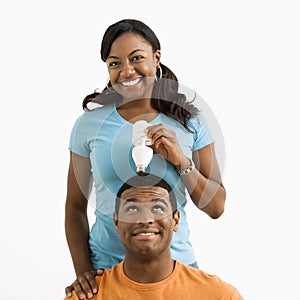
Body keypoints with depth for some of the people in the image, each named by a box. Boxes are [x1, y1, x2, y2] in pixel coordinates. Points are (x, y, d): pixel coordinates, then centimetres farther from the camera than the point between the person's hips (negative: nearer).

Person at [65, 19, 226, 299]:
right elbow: (76, 205, 0)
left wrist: (181, 160, -17)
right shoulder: (89, 124, -5)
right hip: (105, 268, -1)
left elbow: (216, 207, -3)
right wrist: (83, 270, -10)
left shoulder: (190, 121, -3)